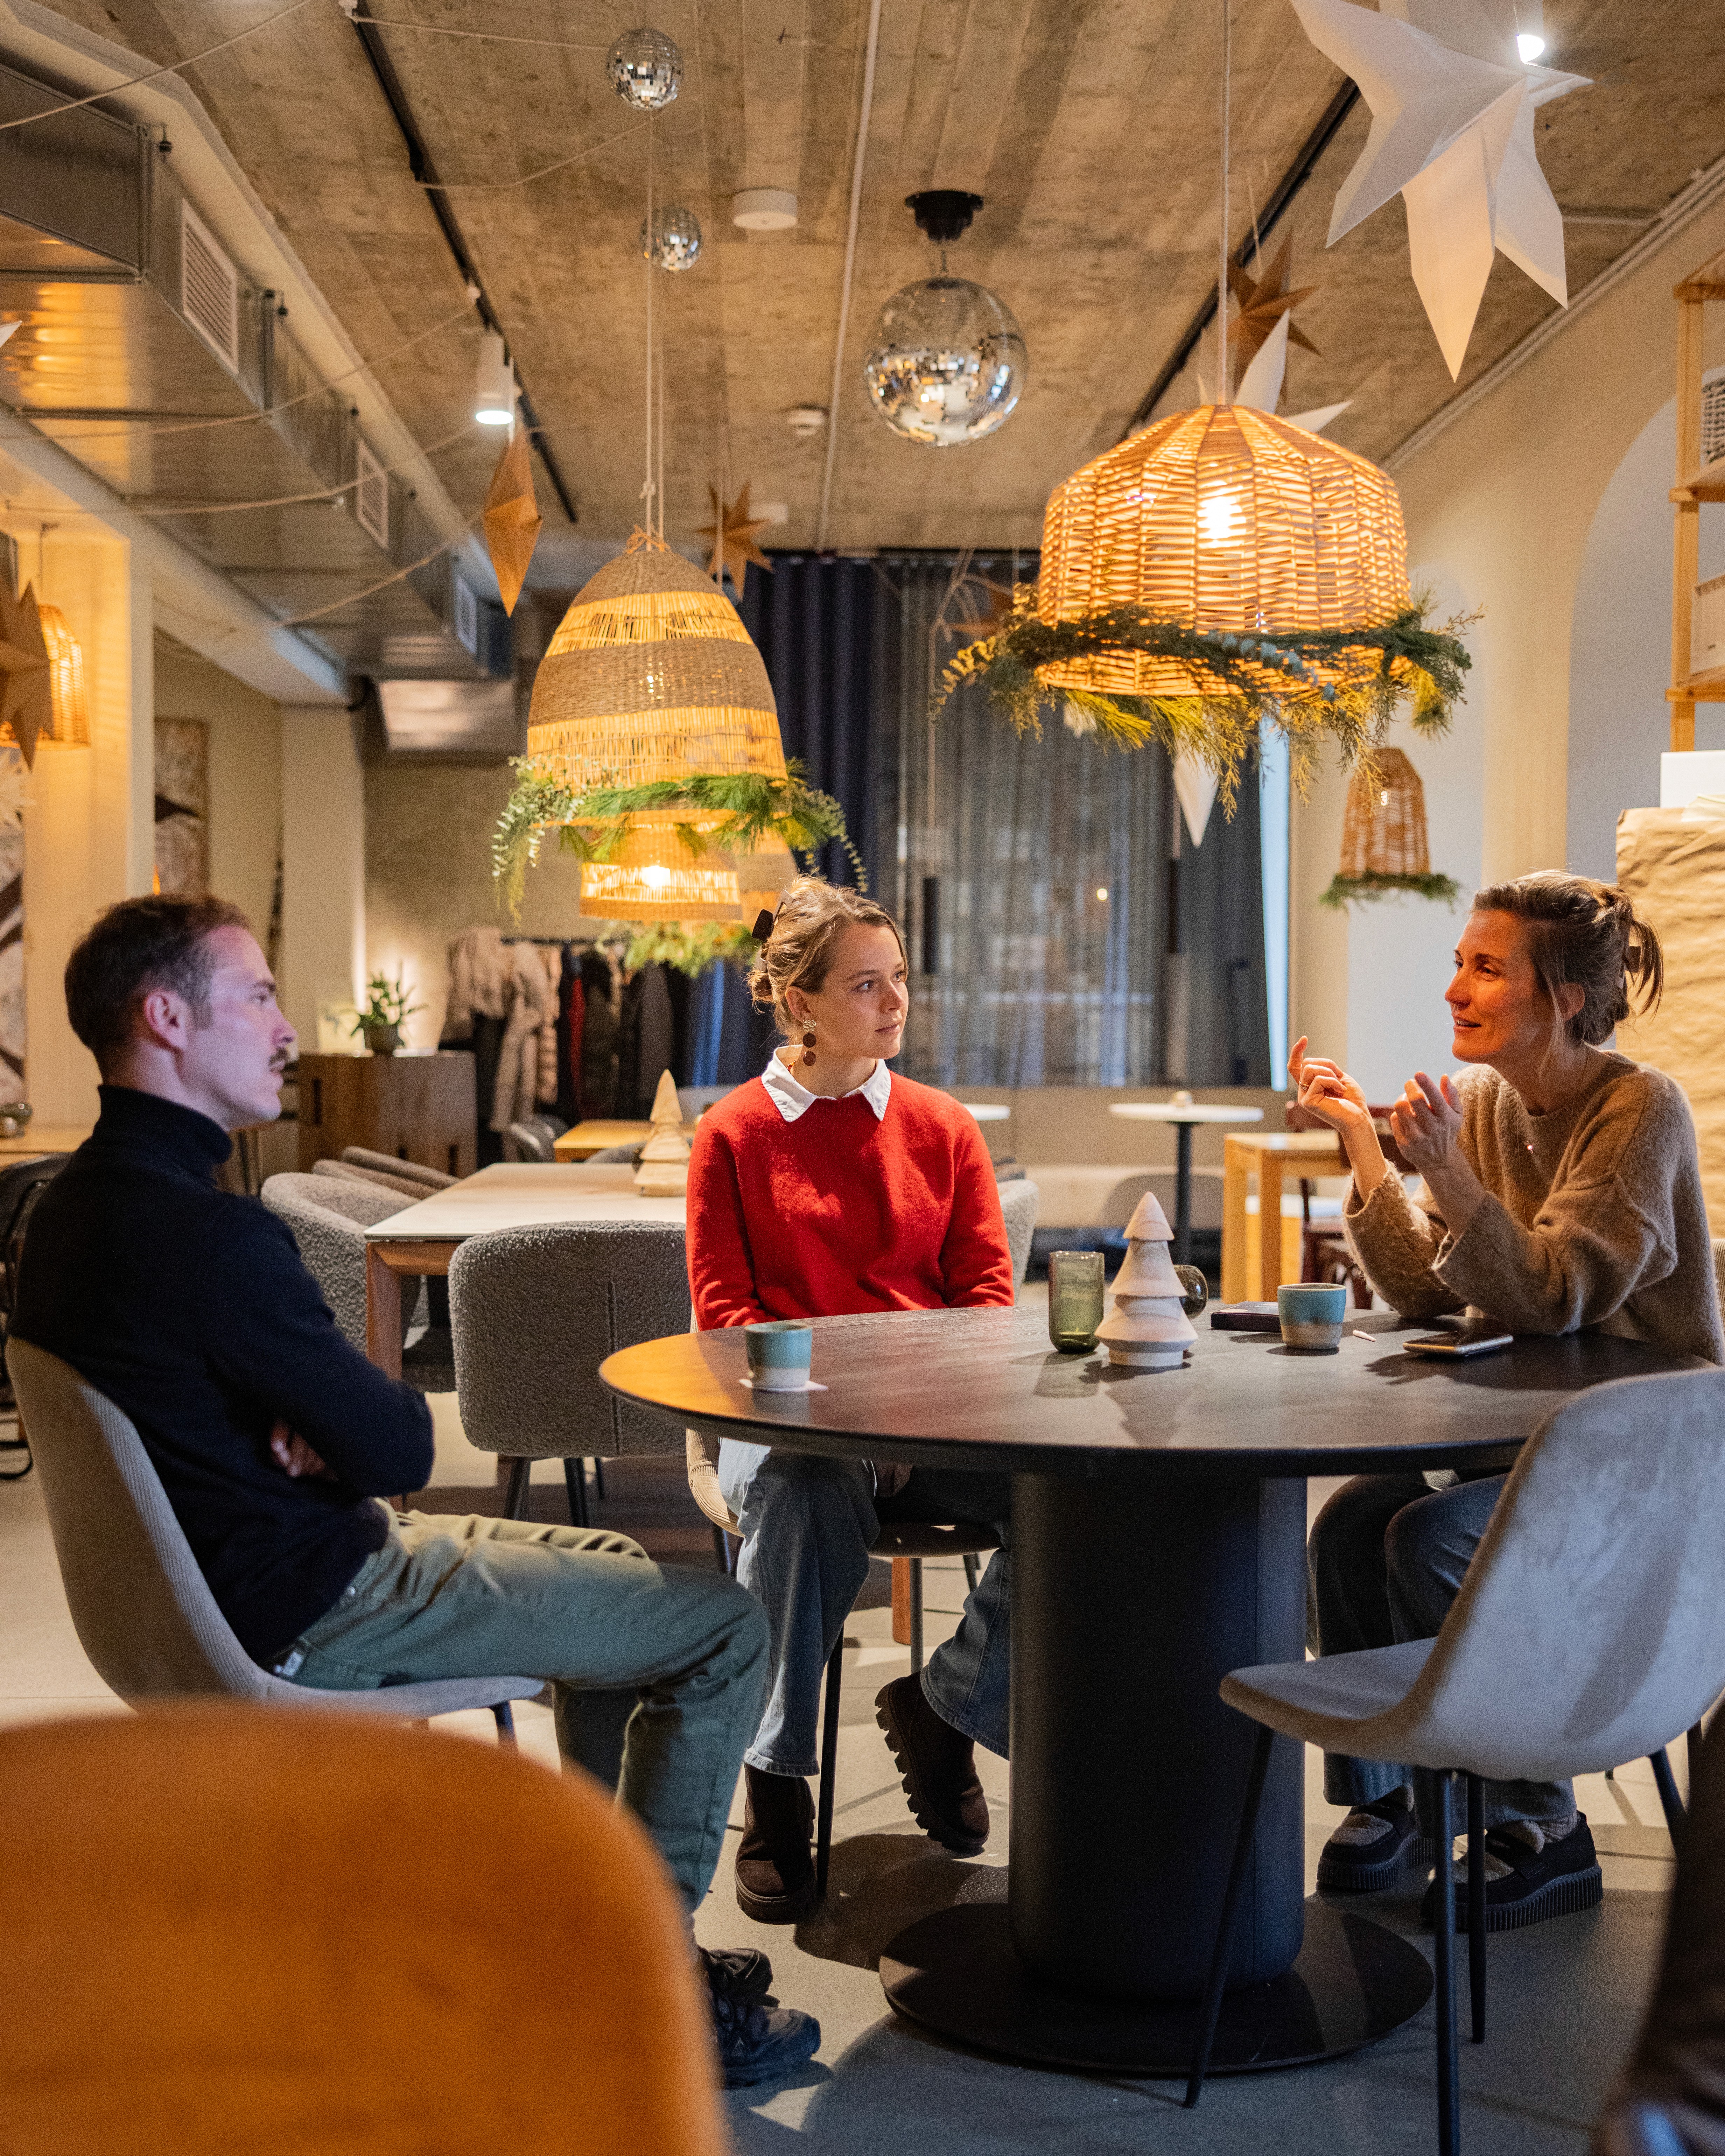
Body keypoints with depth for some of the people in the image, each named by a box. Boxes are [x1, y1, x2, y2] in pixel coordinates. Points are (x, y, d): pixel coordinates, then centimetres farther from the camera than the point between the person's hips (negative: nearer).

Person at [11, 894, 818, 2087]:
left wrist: (324, 1430, -7)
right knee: (729, 1627, -4)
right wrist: (390, 1414, -1)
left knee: (623, 1571, 24)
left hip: (223, 1576, 11)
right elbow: (400, 1449, -22)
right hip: (315, 1612, -10)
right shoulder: (205, 1229, -28)